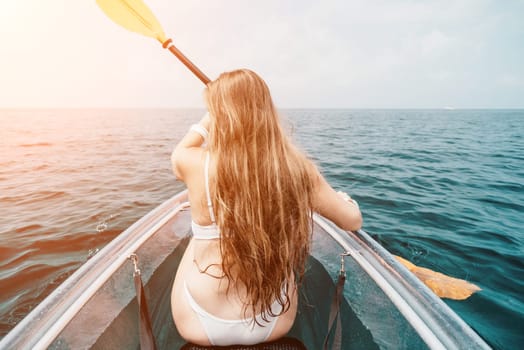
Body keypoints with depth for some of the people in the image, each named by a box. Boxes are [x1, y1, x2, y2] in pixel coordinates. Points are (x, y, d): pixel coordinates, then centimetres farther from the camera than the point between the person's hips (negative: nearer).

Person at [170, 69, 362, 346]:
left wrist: (208, 119, 11)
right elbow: (353, 221, -3)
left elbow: (177, 155, 5)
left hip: (199, 326, 0)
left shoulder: (197, 165, -22)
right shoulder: (298, 168, -18)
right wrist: (345, 198, 18)